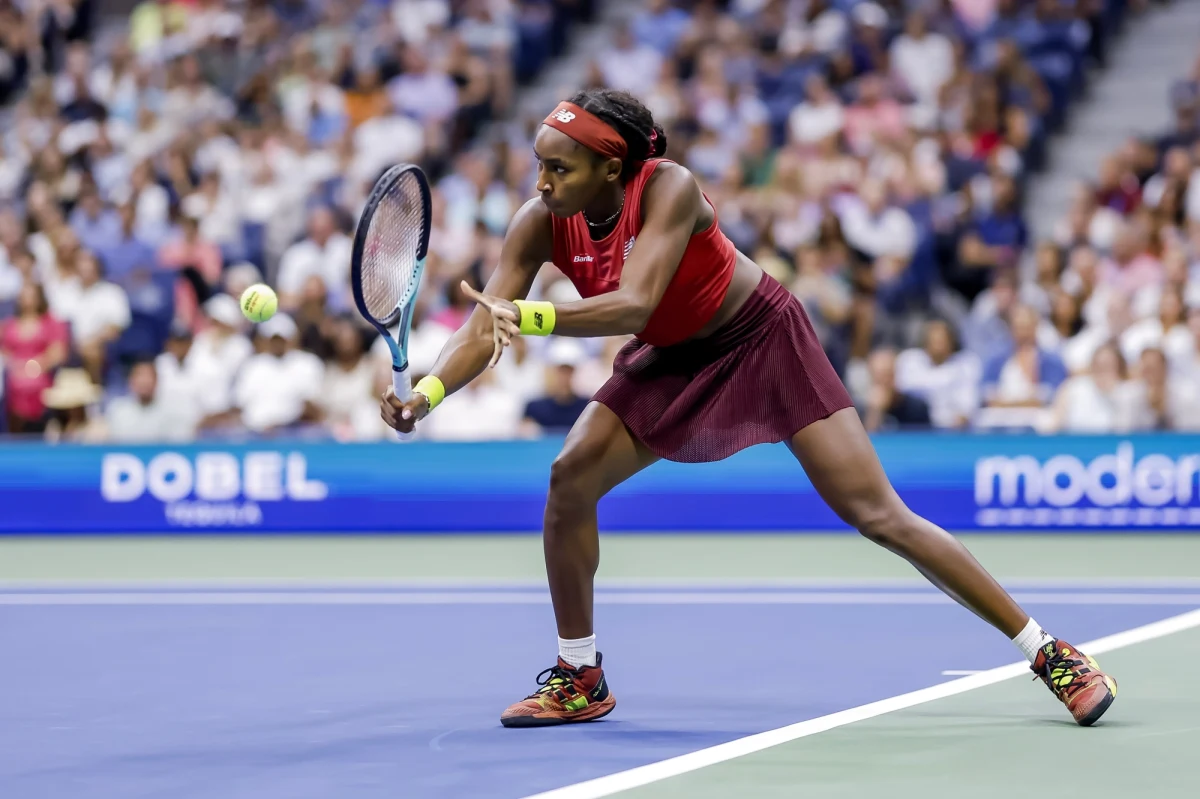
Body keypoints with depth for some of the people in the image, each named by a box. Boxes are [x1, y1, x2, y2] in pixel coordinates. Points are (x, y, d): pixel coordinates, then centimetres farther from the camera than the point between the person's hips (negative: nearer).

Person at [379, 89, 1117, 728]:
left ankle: (1047, 651, -3)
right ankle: (581, 679, 3)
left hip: (763, 339, -5)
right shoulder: (541, 225, -17)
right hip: (669, 361, 5)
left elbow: (632, 305, -42)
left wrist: (529, 317, -54)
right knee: (571, 476, -14)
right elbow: (483, 330, -19)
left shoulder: (668, 190, -32)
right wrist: (426, 395, -37)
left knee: (877, 514, -10)